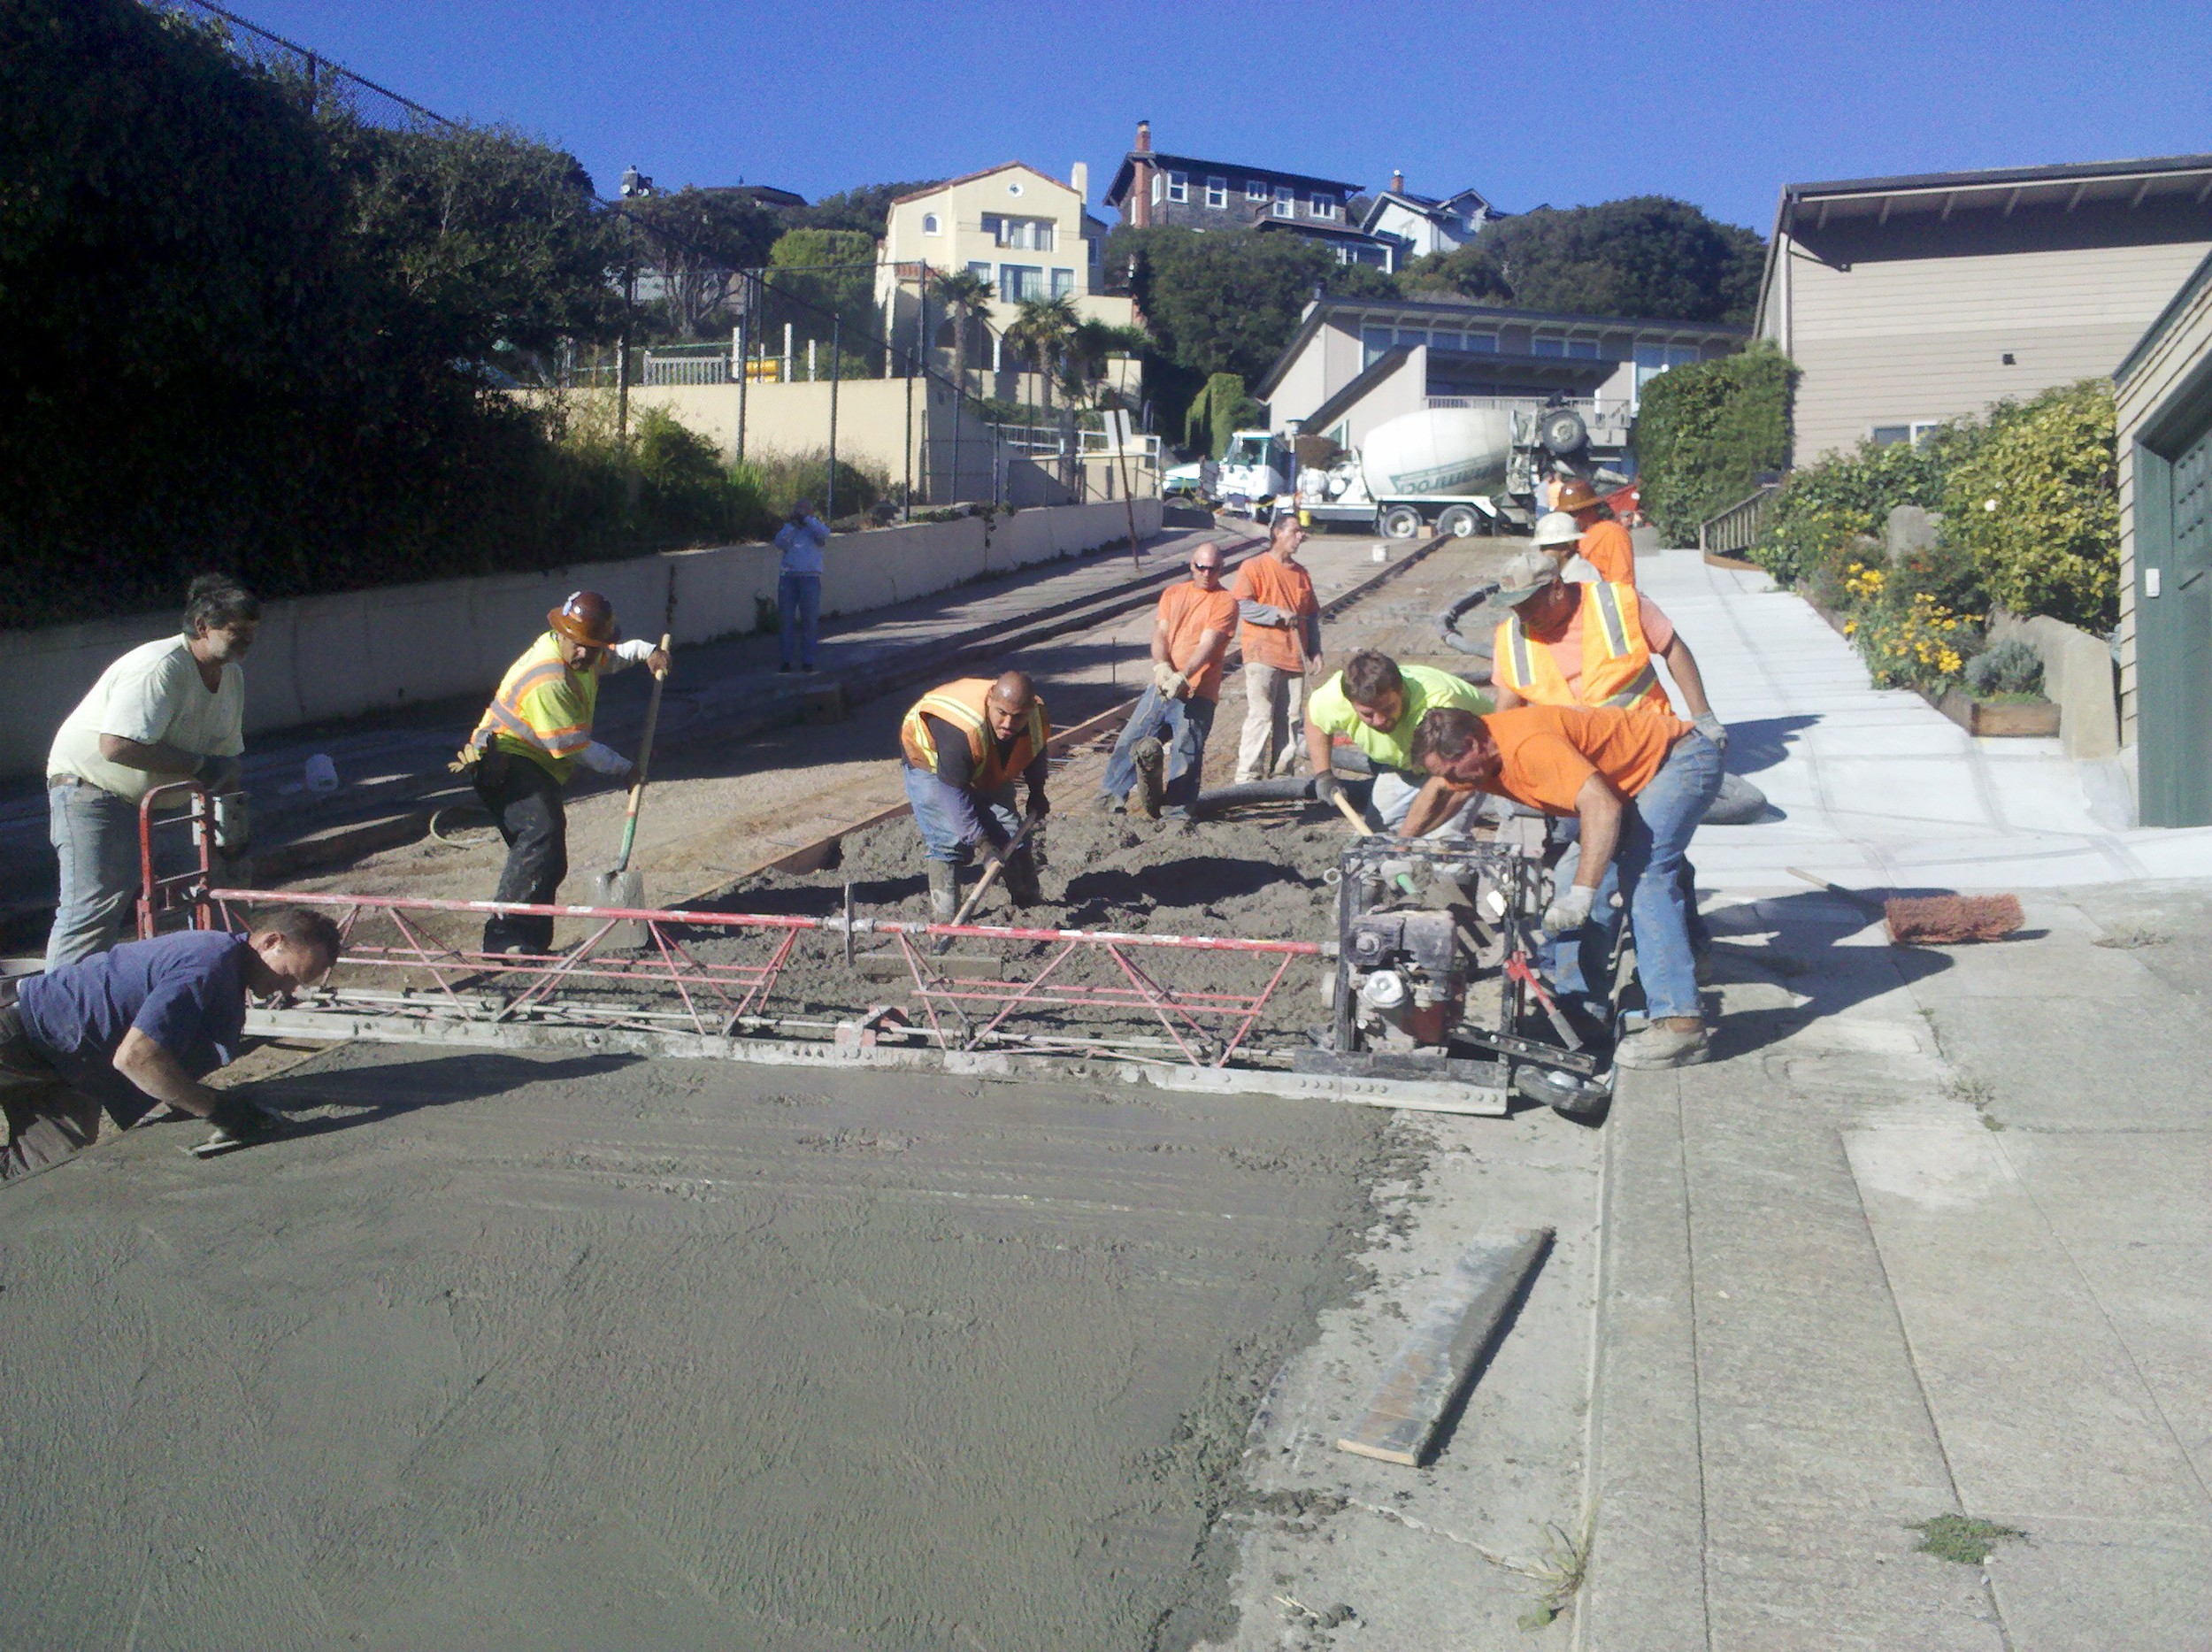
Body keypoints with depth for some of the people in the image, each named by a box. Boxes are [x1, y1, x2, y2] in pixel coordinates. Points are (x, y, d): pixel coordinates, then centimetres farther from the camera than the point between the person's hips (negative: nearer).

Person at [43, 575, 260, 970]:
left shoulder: (232, 676, 3)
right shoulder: (160, 667, -26)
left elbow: (227, 757, 10)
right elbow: (117, 746, -36)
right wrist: (199, 766, -29)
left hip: (152, 797, 9)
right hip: (90, 786, -9)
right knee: (93, 905, -17)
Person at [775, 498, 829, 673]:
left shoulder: (815, 529, 10)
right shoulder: (789, 529, 15)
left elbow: (824, 534, -14)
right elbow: (780, 544, -2)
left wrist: (807, 519, -10)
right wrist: (790, 525, -9)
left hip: (810, 578, -2)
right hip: (788, 578, 2)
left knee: (809, 621, -1)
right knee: (786, 619, 0)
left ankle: (808, 661, 4)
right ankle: (786, 660, 5)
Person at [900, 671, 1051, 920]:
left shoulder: (1038, 722, -26)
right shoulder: (960, 731, -45)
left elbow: (1035, 753, 1)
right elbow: (954, 793, -38)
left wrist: (1037, 796, 14)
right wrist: (984, 843, -38)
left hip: (988, 773, 6)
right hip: (932, 761, -6)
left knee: (1011, 832, 5)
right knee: (948, 839, -17)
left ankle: (1031, 901, 20)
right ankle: (945, 919, -13)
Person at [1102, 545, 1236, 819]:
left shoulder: (1225, 602, -3)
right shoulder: (1173, 594, 13)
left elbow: (1207, 645, -14)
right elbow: (1160, 633, 2)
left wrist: (1182, 677, -28)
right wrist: (1161, 666, -18)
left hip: (1197, 694, -5)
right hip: (1161, 686, 5)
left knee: (1186, 754, -6)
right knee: (1130, 739, 4)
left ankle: (1179, 812, 1)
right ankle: (1112, 797, 14)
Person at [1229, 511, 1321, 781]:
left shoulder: (1301, 574, 19)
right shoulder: (1254, 567, -2)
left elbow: (1312, 614, 22)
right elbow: (1240, 605, -14)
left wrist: (1315, 649, 12)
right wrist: (1278, 613, -19)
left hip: (1295, 656, 6)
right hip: (1263, 655, -6)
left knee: (1290, 717, 7)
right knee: (1260, 716, -9)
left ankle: (1283, 769, 17)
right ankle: (1248, 776, -5)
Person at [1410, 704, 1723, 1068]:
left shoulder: (1528, 745, -32)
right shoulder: (1472, 748, -2)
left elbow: (1602, 807, -39)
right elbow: (1435, 793, 19)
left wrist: (1581, 892, -40)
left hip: (1684, 760, -10)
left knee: (1643, 875, -23)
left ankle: (1681, 1024, -27)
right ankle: (1584, 1001, 12)